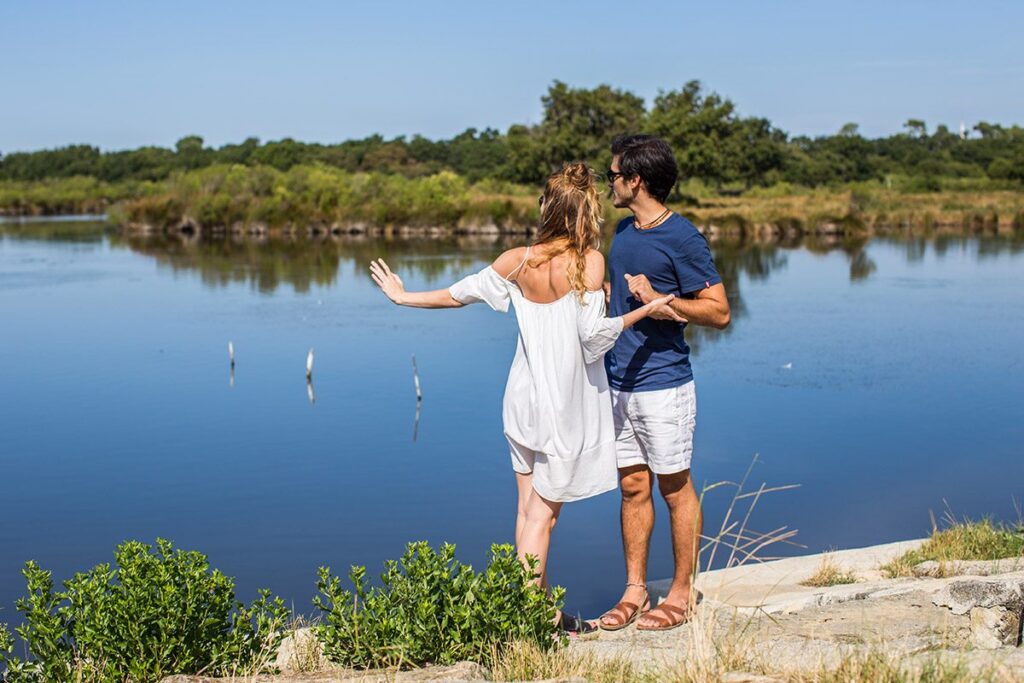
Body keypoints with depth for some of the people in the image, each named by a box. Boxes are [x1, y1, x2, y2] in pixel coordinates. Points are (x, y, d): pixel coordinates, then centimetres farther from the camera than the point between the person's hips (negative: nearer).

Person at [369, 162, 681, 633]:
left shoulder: (517, 261, -1)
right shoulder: (588, 261, -13)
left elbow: (459, 294, 7)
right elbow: (594, 333, -18)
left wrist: (402, 296, 22)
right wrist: (646, 310, -11)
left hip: (524, 399, 4)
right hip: (566, 403, -4)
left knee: (529, 509, 12)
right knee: (542, 515, 1)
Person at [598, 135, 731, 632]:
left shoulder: (682, 238, -12)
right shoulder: (624, 230, 12)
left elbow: (719, 312, -13)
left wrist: (658, 300, -20)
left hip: (663, 384, -7)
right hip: (618, 382, 7)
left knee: (675, 489, 4)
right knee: (633, 488, 11)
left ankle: (682, 594, 14)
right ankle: (635, 591, 19)